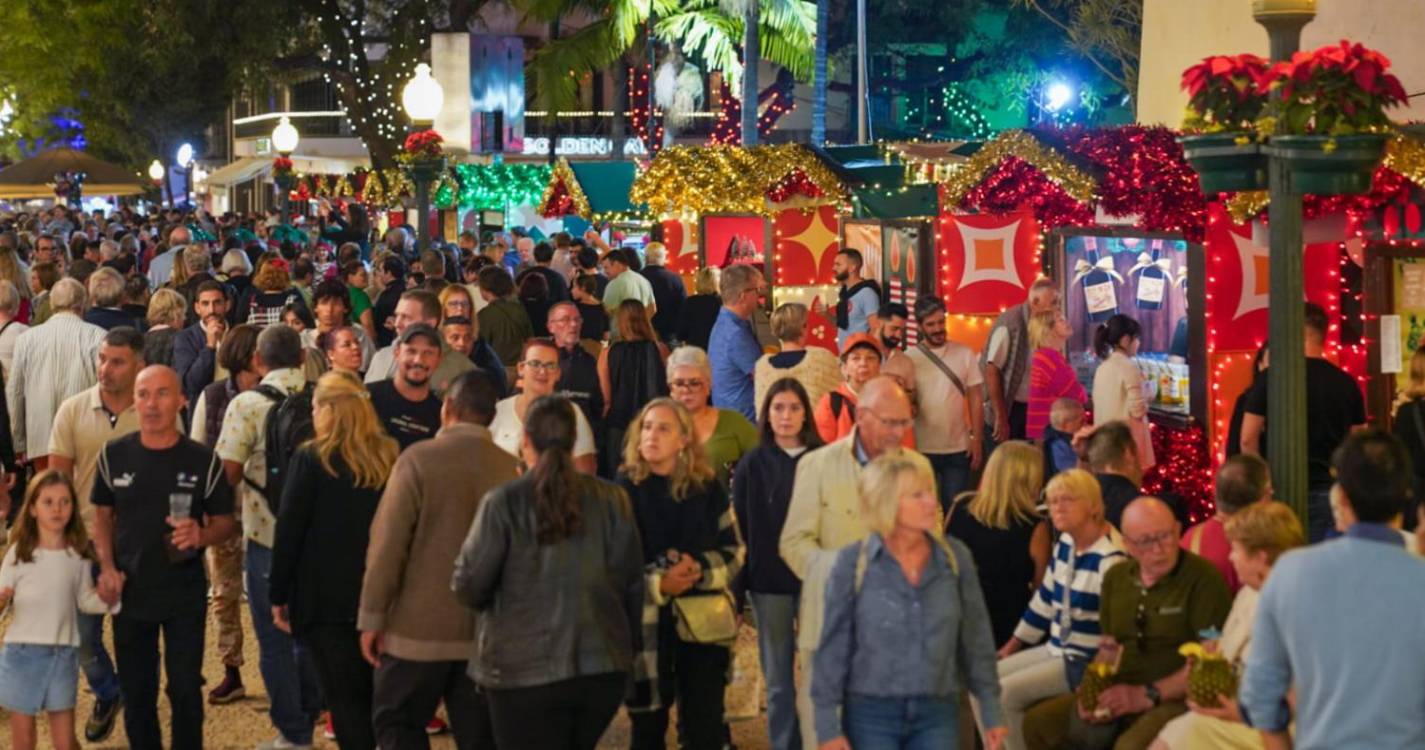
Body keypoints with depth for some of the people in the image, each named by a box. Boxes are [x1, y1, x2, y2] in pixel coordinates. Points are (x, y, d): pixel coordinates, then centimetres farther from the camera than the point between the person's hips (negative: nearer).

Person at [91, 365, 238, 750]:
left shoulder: (203, 461, -8)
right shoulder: (113, 455, -2)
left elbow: (226, 522, -1)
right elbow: (102, 515, 9)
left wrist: (201, 536, -23)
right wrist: (107, 568, -5)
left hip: (185, 595, -2)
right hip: (129, 592, 2)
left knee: (185, 689, 4)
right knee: (136, 690, 12)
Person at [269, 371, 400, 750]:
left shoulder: (311, 459, -9)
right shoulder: (391, 457, 3)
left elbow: (289, 531, -7)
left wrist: (279, 596, 1)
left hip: (326, 600, -4)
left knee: (345, 698, 0)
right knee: (374, 695, 15)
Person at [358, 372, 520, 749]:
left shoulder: (419, 459, -10)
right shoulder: (511, 468, -2)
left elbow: (388, 543, -10)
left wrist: (372, 617, -3)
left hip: (419, 628, -3)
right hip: (488, 632, 3)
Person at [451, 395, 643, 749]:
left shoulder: (504, 503, -10)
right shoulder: (612, 500, 0)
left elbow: (468, 586, -6)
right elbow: (632, 585, 4)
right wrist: (624, 647, 17)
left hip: (525, 672, -4)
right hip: (604, 668, 4)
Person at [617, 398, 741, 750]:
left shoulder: (707, 490, 5)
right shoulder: (624, 490, -3)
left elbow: (734, 552, 7)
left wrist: (699, 569, -13)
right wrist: (658, 584, -18)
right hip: (646, 625, -2)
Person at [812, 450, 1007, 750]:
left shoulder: (956, 557, 0)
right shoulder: (852, 564, -7)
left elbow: (976, 640, 7)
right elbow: (833, 648, -3)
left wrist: (991, 712, 8)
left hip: (937, 714, 2)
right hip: (871, 714, -2)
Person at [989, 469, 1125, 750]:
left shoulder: (1111, 559, -21)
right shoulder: (1064, 545, 7)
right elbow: (1044, 599, 18)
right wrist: (1012, 645, 19)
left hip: (1087, 662, -9)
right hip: (1055, 649, 9)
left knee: (1005, 694, -20)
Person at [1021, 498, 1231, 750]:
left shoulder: (1203, 578, -11)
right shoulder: (1116, 577, 12)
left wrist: (1148, 695, -18)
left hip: (1175, 699, -7)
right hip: (1119, 695, 7)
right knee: (1037, 722, -2)